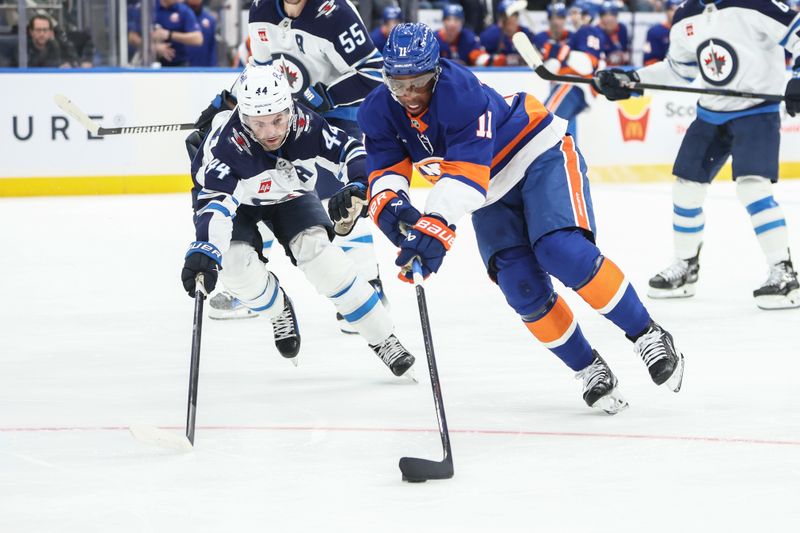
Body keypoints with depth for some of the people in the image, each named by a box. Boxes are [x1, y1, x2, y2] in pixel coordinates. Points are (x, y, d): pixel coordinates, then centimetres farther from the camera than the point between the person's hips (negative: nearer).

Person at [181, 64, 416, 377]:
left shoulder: (305, 125, -31)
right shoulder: (226, 143, -40)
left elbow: (349, 152, -19)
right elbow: (215, 202, -48)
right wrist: (204, 250, -65)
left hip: (289, 196, 1)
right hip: (239, 202, -1)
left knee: (315, 246, -22)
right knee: (234, 261, -25)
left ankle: (381, 338, -14)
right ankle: (278, 309, 12)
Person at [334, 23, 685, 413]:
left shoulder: (461, 92, -33)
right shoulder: (379, 112, -11)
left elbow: (467, 171, -41)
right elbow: (384, 171, -14)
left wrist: (436, 225, -54)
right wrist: (389, 205, -39)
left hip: (540, 157, -6)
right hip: (491, 197, 6)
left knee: (563, 253, -26)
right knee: (522, 287, -11)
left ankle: (647, 336, -13)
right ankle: (589, 370, 4)